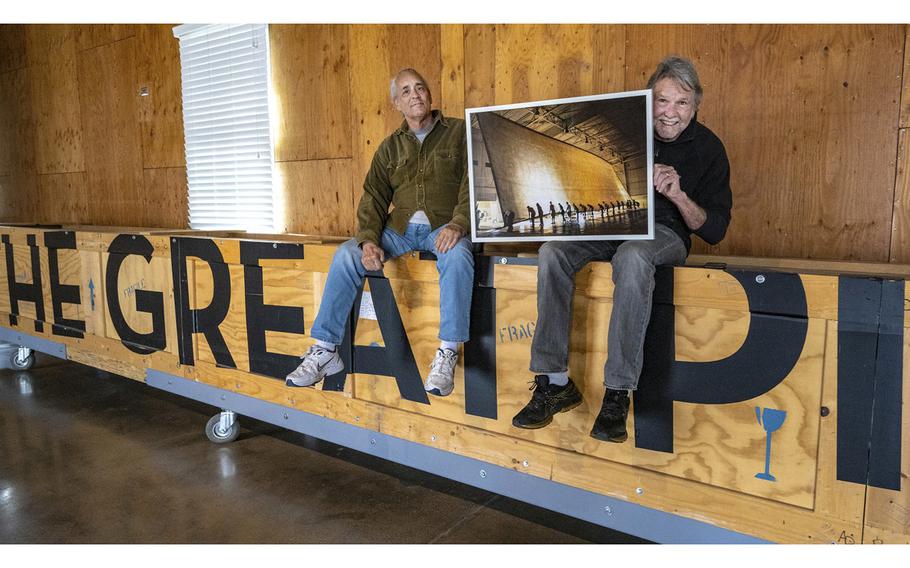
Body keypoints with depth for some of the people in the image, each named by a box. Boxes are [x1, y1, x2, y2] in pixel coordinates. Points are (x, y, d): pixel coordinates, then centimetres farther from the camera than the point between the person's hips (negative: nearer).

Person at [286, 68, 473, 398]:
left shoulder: (459, 132, 6)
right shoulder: (390, 147, 17)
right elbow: (374, 198, 9)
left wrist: (457, 224, -23)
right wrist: (369, 240, -9)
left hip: (444, 227, -3)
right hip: (400, 228, 4)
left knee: (458, 256, -38)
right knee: (346, 255, -19)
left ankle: (448, 353, -31)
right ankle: (325, 350, -14)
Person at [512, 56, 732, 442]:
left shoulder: (708, 148, 1)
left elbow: (715, 231, -3)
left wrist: (679, 196, -21)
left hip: (663, 232, -3)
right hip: (610, 223, 3)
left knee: (632, 257, -40)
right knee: (552, 251, -28)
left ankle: (618, 393, -36)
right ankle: (554, 381, -25)